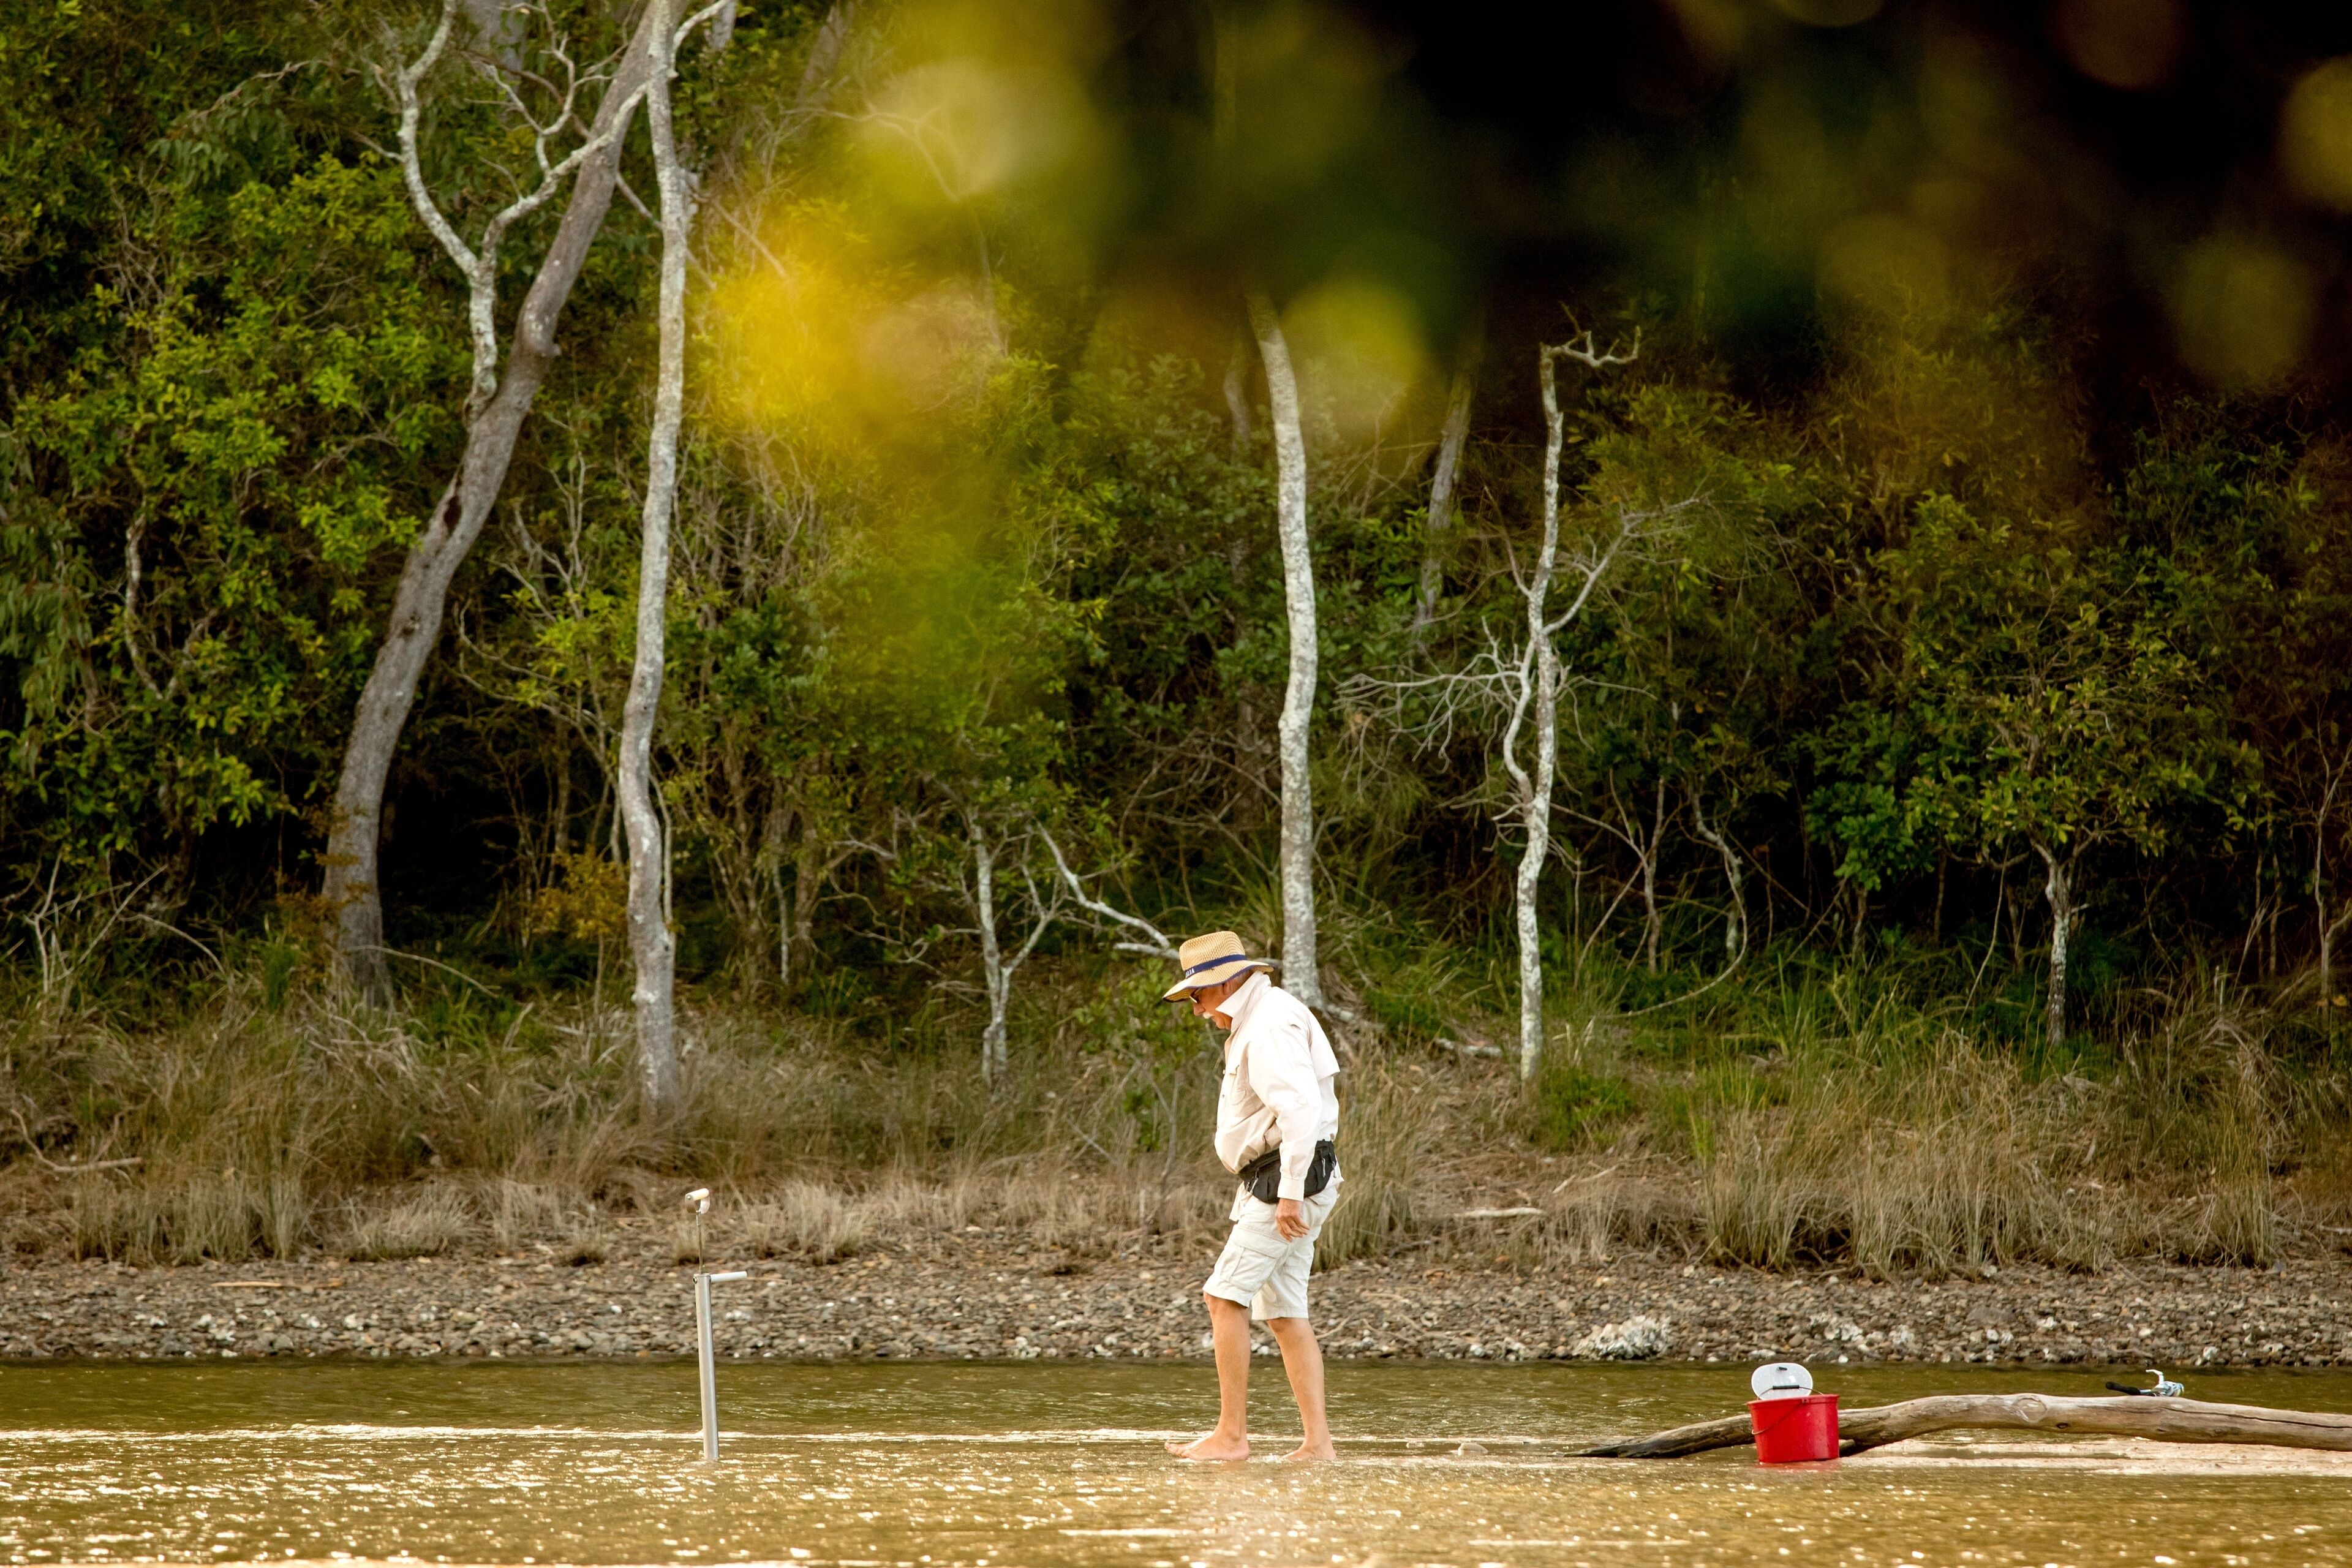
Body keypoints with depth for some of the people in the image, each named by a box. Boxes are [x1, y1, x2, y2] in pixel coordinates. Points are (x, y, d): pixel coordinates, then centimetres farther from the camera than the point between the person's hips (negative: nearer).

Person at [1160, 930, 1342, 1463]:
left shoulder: (1269, 1028, -15)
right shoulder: (1261, 1019, 20)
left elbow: (1301, 1108, -26)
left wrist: (1290, 1194, -27)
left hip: (1289, 1177, -11)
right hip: (1276, 1181, 11)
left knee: (1226, 1295, -13)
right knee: (1283, 1313, 7)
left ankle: (1231, 1434, -13)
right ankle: (1318, 1441, 4)